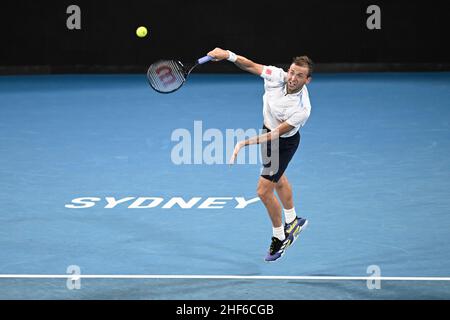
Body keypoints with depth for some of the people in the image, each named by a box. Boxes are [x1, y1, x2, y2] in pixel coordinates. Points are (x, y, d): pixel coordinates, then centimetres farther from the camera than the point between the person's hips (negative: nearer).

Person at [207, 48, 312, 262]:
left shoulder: (302, 109, -39)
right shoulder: (277, 76, -26)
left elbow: (275, 134, -34)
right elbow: (250, 66, -12)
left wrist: (244, 143, -39)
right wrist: (228, 55, -27)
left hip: (284, 143, -7)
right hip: (269, 129, 7)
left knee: (264, 191, -6)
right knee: (277, 179, 28)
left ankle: (279, 237, 18)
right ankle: (293, 222, 53)